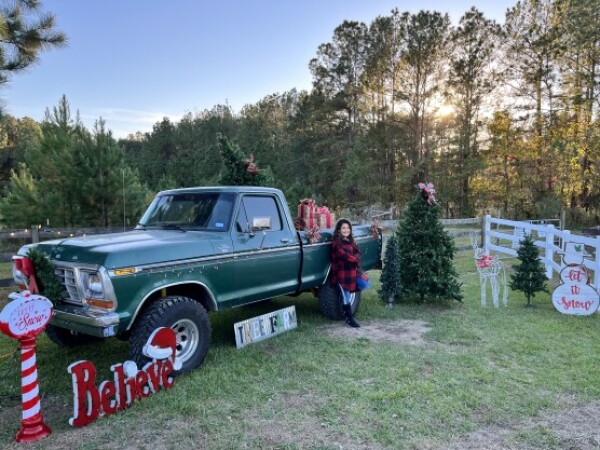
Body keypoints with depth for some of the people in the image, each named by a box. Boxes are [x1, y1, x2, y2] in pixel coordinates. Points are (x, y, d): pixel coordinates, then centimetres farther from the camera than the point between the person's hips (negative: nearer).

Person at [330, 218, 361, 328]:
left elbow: (358, 252, 6)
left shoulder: (351, 241, 14)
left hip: (352, 272, 7)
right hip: (342, 273, -7)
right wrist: (355, 260, -10)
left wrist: (355, 258, -16)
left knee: (351, 296, 12)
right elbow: (343, 255, -19)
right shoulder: (336, 243, -9)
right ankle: (350, 319, 2)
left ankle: (347, 315, 25)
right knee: (346, 297, -4)